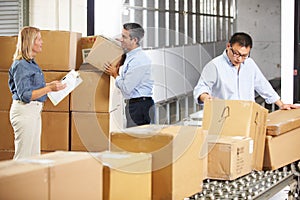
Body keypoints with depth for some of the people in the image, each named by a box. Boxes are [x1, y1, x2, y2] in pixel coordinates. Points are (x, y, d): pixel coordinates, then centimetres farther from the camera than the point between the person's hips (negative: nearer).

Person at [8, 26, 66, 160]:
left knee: (34, 155, 13)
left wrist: (50, 84, 15)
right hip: (24, 112, -10)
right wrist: (49, 88, -22)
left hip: (34, 111, 10)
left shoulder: (31, 63, 13)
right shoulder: (21, 65, -16)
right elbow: (25, 95, -20)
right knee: (23, 156, -6)